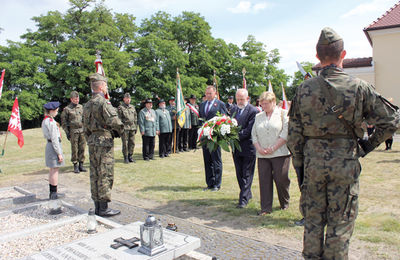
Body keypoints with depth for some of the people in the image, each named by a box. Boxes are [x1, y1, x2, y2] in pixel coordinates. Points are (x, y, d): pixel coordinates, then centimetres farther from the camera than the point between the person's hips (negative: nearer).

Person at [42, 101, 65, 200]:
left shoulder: (45, 121, 12)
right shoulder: (51, 122, -18)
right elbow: (54, 139, -20)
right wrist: (59, 153, -18)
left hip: (48, 145, 10)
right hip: (54, 147, -10)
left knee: (52, 170, 15)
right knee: (55, 170, -4)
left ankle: (52, 192, 23)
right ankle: (54, 193, 2)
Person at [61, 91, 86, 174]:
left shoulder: (81, 107, 10)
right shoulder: (66, 109, -3)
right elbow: (63, 122, -1)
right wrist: (67, 132, -7)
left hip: (82, 130, 4)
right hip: (73, 132, -4)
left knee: (82, 148, 4)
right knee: (74, 149, 0)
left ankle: (81, 165, 12)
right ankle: (75, 166, 8)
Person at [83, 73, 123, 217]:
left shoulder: (87, 105, 14)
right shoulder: (103, 102, -13)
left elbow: (85, 127, 19)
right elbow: (114, 121, -24)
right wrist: (121, 131, -5)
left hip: (92, 141, 9)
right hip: (104, 141, -9)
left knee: (95, 174, 12)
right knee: (105, 175, -3)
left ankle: (97, 206, 20)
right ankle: (104, 208, 3)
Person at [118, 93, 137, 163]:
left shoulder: (132, 107, 16)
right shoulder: (120, 107, 0)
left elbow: (135, 118, 19)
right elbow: (119, 118, -4)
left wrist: (136, 127, 14)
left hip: (132, 128, 5)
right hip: (125, 128, -5)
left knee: (132, 143, 5)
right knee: (125, 143, -2)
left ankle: (130, 156, 16)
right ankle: (125, 158, 6)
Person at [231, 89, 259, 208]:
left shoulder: (253, 111, -12)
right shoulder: (234, 109, 11)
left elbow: (249, 130, -18)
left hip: (248, 147, -7)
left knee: (247, 174, 0)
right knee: (239, 174, 15)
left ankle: (243, 199, 3)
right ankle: (247, 194, 31)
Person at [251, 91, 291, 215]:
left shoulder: (283, 113, 2)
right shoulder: (258, 116, 17)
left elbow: (286, 133, -7)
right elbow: (254, 134, 14)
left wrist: (273, 148, -11)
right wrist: (259, 148, -2)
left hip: (280, 153, -4)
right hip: (262, 155, 4)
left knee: (281, 179, 0)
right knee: (264, 180, 1)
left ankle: (285, 203, 24)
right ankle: (266, 207, 8)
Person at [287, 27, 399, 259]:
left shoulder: (304, 89, -1)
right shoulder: (359, 87, -7)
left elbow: (294, 133, 1)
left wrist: (300, 164, 9)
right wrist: (370, 145, 10)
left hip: (312, 160, 2)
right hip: (345, 162, -2)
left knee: (313, 220, 15)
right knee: (340, 223, 10)